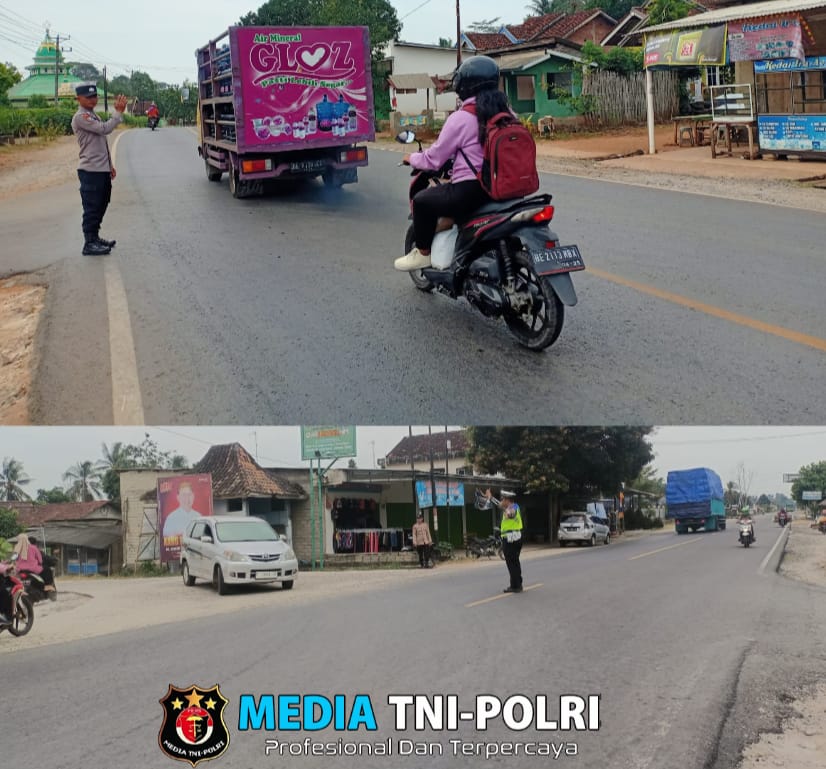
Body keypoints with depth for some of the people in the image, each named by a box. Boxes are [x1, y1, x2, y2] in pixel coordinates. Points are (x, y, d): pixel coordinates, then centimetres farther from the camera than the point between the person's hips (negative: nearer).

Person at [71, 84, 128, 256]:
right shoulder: (80, 117, -13)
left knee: (101, 206, 16)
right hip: (90, 171, -10)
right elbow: (104, 129, -24)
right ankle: (89, 244, -2)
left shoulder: (94, 115, 18)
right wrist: (119, 112, -18)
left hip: (102, 170, 10)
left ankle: (95, 238, 26)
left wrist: (109, 165, 21)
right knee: (92, 208, -6)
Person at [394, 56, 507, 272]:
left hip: (470, 192, -7)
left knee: (422, 201, 13)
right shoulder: (505, 112, 6)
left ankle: (423, 253, 20)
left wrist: (412, 159, 15)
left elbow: (434, 158, -5)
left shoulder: (460, 118, -12)